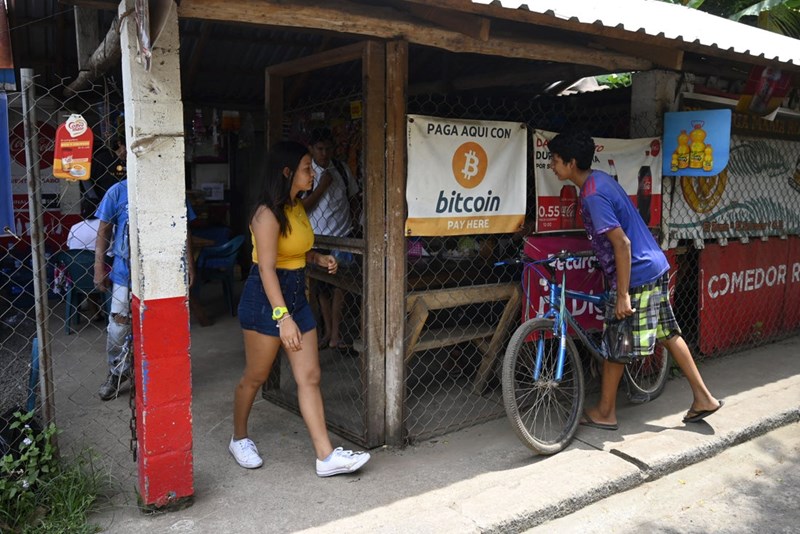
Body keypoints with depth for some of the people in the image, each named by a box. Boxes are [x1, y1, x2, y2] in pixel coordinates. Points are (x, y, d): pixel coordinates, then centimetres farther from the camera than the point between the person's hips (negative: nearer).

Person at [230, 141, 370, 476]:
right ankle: (239, 439, 33)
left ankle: (326, 456, 7)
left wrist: (320, 258, 3)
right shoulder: (268, 213, -17)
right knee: (255, 377, 9)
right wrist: (283, 316, -28)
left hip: (296, 296, 8)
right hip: (265, 298, -8)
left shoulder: (298, 207, 9)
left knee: (310, 377, 4)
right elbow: (266, 268, -23)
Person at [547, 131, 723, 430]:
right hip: (656, 268, 10)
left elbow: (622, 243, -25)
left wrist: (623, 295, -22)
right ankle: (703, 398, 26)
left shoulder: (592, 196, -21)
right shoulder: (599, 178, 8)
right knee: (668, 334, 18)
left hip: (636, 276, -10)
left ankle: (605, 413, 17)